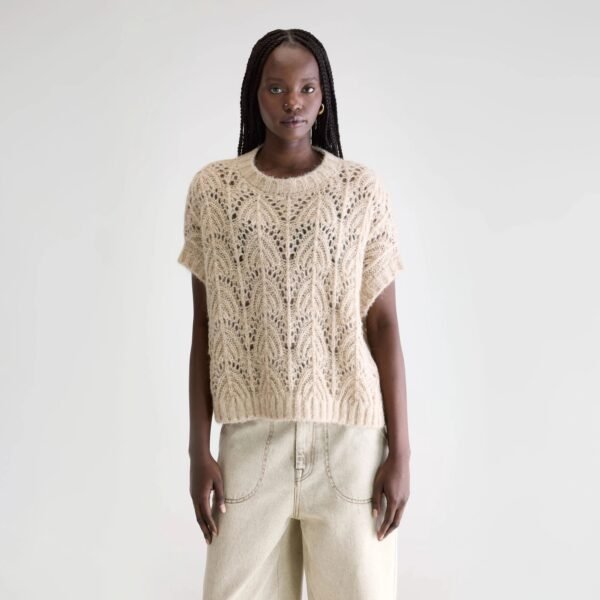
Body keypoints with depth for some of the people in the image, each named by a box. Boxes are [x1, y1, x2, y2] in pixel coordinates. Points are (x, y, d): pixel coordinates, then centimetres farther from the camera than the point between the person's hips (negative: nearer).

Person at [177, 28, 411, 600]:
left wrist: (400, 450, -2)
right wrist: (198, 449, 1)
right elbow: (204, 328, 4)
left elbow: (383, 324, 1)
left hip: (350, 434, 0)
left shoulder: (362, 188, 0)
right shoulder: (212, 188, 2)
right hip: (250, 438, 1)